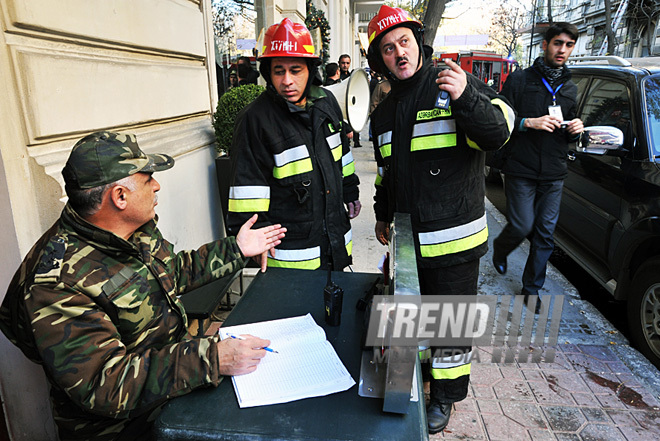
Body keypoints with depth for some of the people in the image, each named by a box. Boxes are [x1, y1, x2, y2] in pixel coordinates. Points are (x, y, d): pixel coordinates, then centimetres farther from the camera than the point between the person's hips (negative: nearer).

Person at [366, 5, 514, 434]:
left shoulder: (457, 84, -5)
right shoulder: (384, 112, 13)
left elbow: (498, 133, -16)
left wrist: (466, 98, -31)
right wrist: (383, 215, 23)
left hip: (454, 237, -5)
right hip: (406, 236, 6)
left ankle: (445, 395, 31)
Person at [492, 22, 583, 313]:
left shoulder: (570, 89, 18)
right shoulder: (520, 80, -1)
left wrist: (575, 130, 2)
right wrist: (529, 122, -21)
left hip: (554, 174, 5)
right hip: (521, 170, -5)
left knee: (545, 234, 4)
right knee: (522, 226, -5)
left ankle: (531, 287, 19)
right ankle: (499, 249, 30)